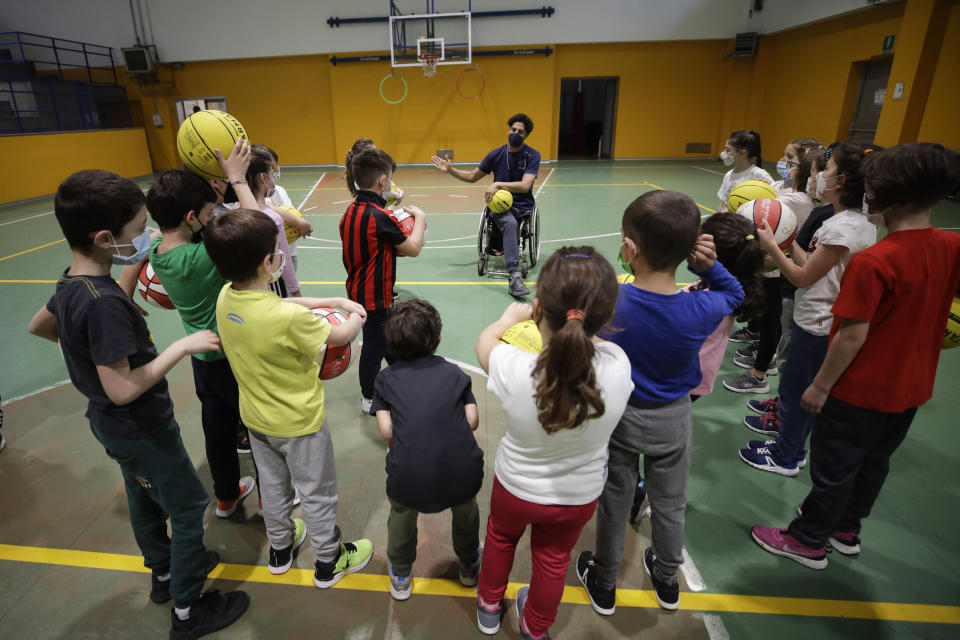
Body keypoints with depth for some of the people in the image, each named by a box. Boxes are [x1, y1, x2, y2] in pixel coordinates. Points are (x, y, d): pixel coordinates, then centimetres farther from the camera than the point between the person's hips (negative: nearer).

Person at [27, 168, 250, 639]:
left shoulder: (70, 285, -4)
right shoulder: (103, 302, -33)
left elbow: (37, 326, 16)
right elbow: (122, 390, -31)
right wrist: (182, 346, -26)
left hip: (112, 425, 9)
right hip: (140, 429, -9)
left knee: (145, 501, 26)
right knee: (188, 507, 8)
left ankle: (164, 572, 49)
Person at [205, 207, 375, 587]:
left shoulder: (225, 297, -13)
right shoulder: (290, 318, -35)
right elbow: (341, 336, -18)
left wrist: (337, 300, 2)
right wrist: (356, 317, 4)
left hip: (255, 417, 7)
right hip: (299, 422, -6)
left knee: (272, 485, 28)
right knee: (317, 495, 16)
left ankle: (280, 548, 51)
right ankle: (329, 562, 38)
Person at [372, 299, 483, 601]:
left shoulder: (385, 377, 9)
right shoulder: (454, 372, 11)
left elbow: (387, 430, 2)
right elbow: (472, 421, 5)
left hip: (410, 479, -1)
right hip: (463, 474, 1)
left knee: (401, 510, 35)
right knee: (466, 505, 36)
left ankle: (401, 578, 49)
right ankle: (469, 566, 55)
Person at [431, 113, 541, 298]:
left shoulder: (533, 155, -1)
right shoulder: (496, 154, 8)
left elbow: (525, 185, -15)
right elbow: (472, 176, 19)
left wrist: (498, 185, -21)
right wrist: (450, 169, 9)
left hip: (523, 207, 1)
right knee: (510, 223, -35)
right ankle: (515, 276, -45)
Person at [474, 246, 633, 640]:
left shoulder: (514, 368, -37)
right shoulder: (618, 366, -33)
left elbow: (484, 341, -12)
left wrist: (510, 317, 6)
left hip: (516, 488, -1)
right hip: (580, 496, 1)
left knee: (500, 537, 31)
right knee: (553, 560, 28)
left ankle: (489, 608, 58)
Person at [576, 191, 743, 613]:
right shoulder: (701, 310, -22)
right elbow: (733, 294, 0)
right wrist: (709, 266, -15)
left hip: (619, 416, -1)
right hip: (673, 419, 1)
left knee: (614, 501, 20)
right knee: (670, 503, 25)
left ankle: (604, 583, 42)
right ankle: (667, 580, 50)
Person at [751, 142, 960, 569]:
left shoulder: (873, 262, -28)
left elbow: (853, 336, -25)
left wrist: (820, 386, -15)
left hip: (860, 390, -7)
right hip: (912, 386, 7)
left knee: (834, 469, 10)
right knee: (874, 462, 24)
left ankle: (807, 541, 29)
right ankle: (846, 530, 44)